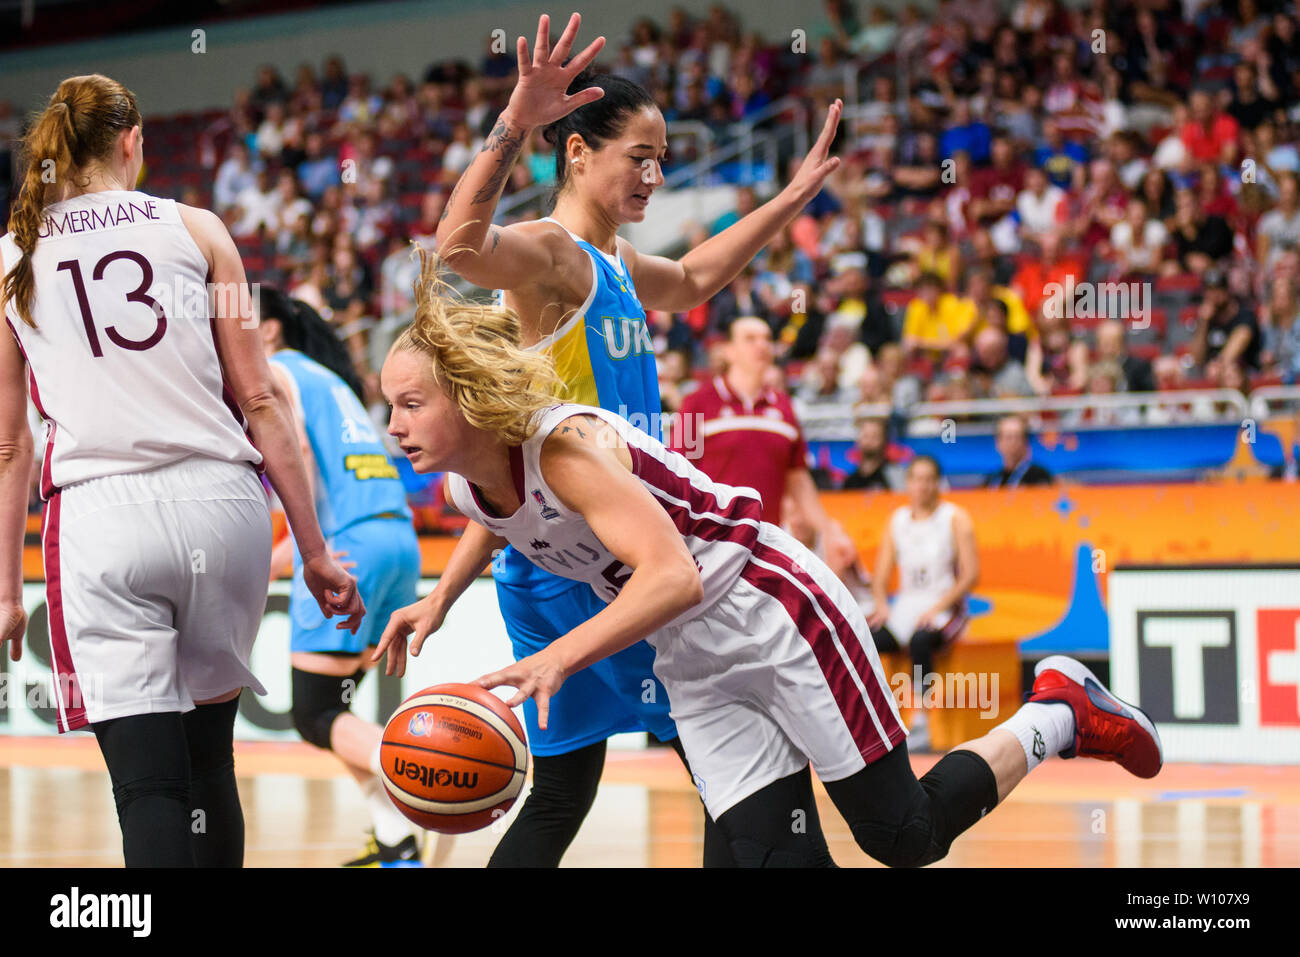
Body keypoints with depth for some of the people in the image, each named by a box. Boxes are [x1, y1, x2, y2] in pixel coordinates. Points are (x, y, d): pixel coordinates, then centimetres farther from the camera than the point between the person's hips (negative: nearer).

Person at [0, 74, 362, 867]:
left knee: (148, 785, -5)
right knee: (209, 757, 18)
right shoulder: (196, 230, 8)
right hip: (220, 504, 1)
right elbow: (258, 401, 5)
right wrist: (315, 551, 8)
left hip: (100, 517, -1)